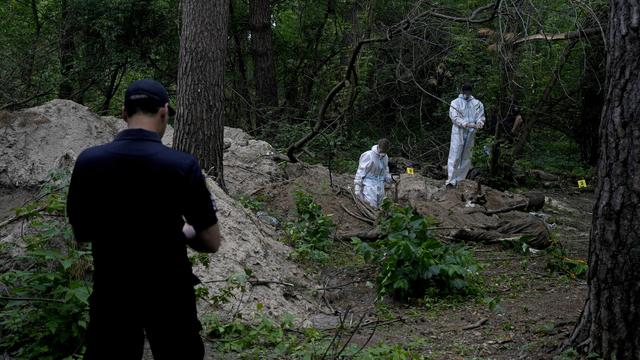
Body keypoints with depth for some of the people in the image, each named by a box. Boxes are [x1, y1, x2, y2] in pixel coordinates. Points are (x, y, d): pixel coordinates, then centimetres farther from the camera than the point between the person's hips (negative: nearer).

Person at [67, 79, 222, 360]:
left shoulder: (88, 161, -8)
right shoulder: (182, 165, -16)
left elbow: (81, 233, 4)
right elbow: (211, 242, -10)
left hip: (110, 293, 2)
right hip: (169, 295, -2)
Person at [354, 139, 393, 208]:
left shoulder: (385, 157, 8)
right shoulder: (368, 156, -13)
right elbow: (361, 171, -10)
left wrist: (390, 178, 5)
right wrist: (357, 186, -11)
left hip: (379, 186, 7)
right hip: (369, 186, -7)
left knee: (376, 207, 9)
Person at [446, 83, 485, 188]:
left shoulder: (477, 103, 9)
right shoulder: (455, 103, 0)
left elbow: (481, 116, 6)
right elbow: (455, 117, -11)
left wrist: (479, 123, -18)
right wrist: (466, 124, -23)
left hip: (470, 134, 4)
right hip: (458, 133, -4)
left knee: (466, 157, 9)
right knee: (455, 156, -9)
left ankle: (459, 179, 18)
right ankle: (451, 180, -9)